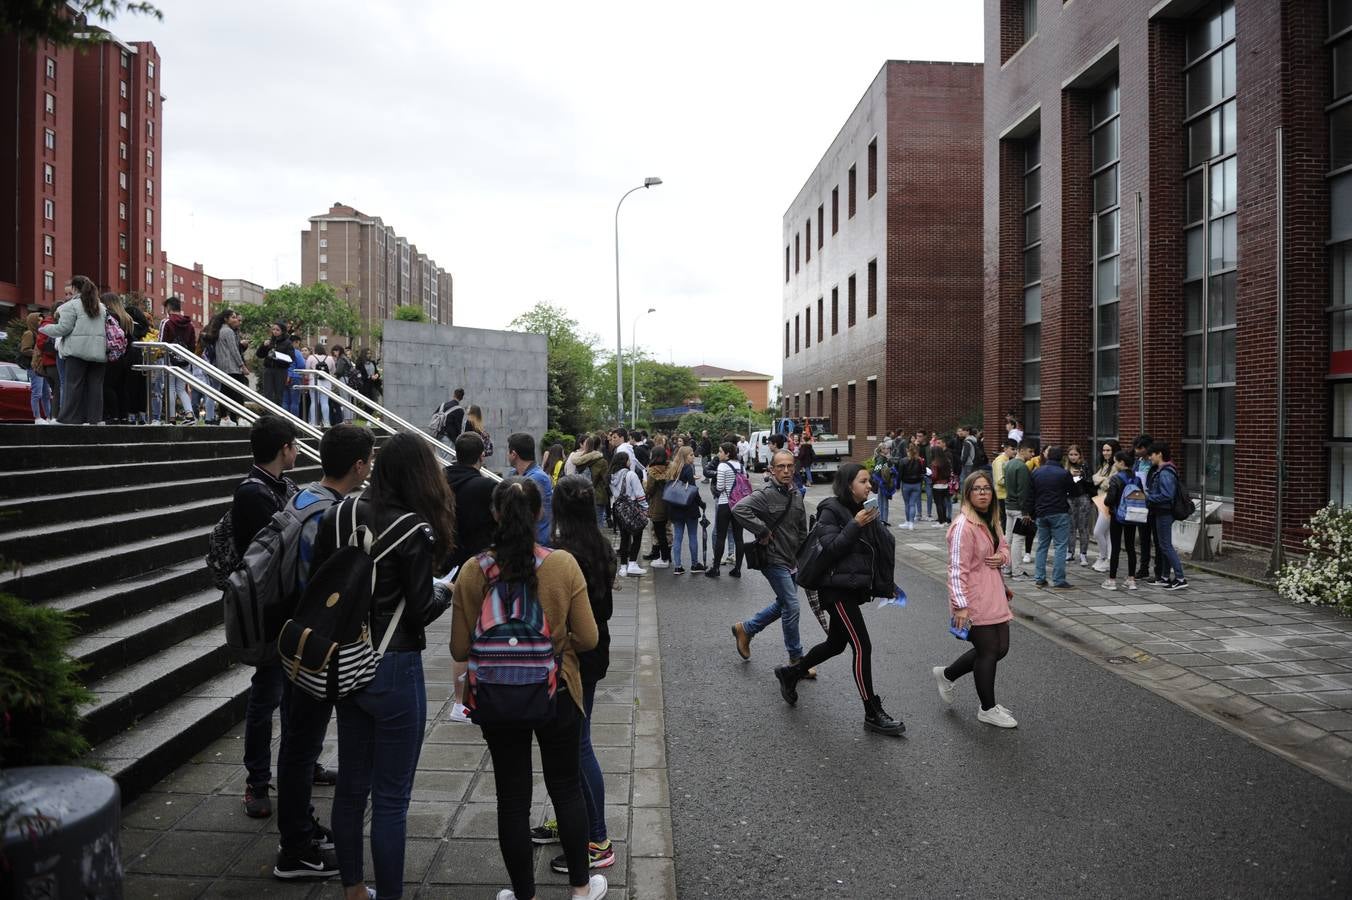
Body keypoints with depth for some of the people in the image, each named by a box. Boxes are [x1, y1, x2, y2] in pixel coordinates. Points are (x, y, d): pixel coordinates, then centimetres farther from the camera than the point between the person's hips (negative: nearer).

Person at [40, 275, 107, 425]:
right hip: (99, 351, 5)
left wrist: (44, 328, 10)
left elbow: (63, 328, -5)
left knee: (74, 385, -1)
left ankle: (71, 419, -1)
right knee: (95, 385, 5)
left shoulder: (72, 305, -3)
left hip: (78, 350, -5)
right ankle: (94, 418, 4)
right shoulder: (101, 307, 16)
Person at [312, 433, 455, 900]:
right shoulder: (414, 531, -18)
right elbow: (420, 612, -16)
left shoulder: (339, 515, -1)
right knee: (391, 796, 7)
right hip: (393, 669, -6)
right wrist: (445, 591, 3)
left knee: (351, 784, 20)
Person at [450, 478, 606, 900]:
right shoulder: (563, 564, -18)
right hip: (556, 695, 0)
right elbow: (587, 638, -12)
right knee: (566, 789, 19)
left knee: (512, 798, 15)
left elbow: (460, 649, -7)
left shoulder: (473, 573, -14)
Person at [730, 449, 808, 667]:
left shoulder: (796, 495, 8)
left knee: (783, 604, 18)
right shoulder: (765, 494, -18)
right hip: (774, 560, -8)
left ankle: (745, 629, 35)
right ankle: (796, 658, 10)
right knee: (792, 607, -5)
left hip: (792, 560, 9)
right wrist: (762, 532, -26)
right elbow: (738, 509, -33)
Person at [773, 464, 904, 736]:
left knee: (836, 644, 18)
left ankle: (790, 673, 37)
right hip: (837, 588, -9)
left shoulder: (862, 511, 10)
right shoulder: (831, 510, -12)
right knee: (862, 647, -8)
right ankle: (873, 714, 1)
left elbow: (884, 544, 16)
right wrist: (855, 526, -22)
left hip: (853, 588, 9)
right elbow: (830, 550, -19)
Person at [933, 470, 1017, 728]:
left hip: (995, 596, 9)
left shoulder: (991, 522, 10)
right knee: (988, 652, 1)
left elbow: (1004, 547, 24)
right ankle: (988, 709, 20)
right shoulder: (964, 525, -18)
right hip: (974, 600, -9)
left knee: (1000, 648, 13)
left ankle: (946, 675, 31)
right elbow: (957, 569, -21)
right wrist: (960, 605, -25)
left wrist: (1002, 556, -1)